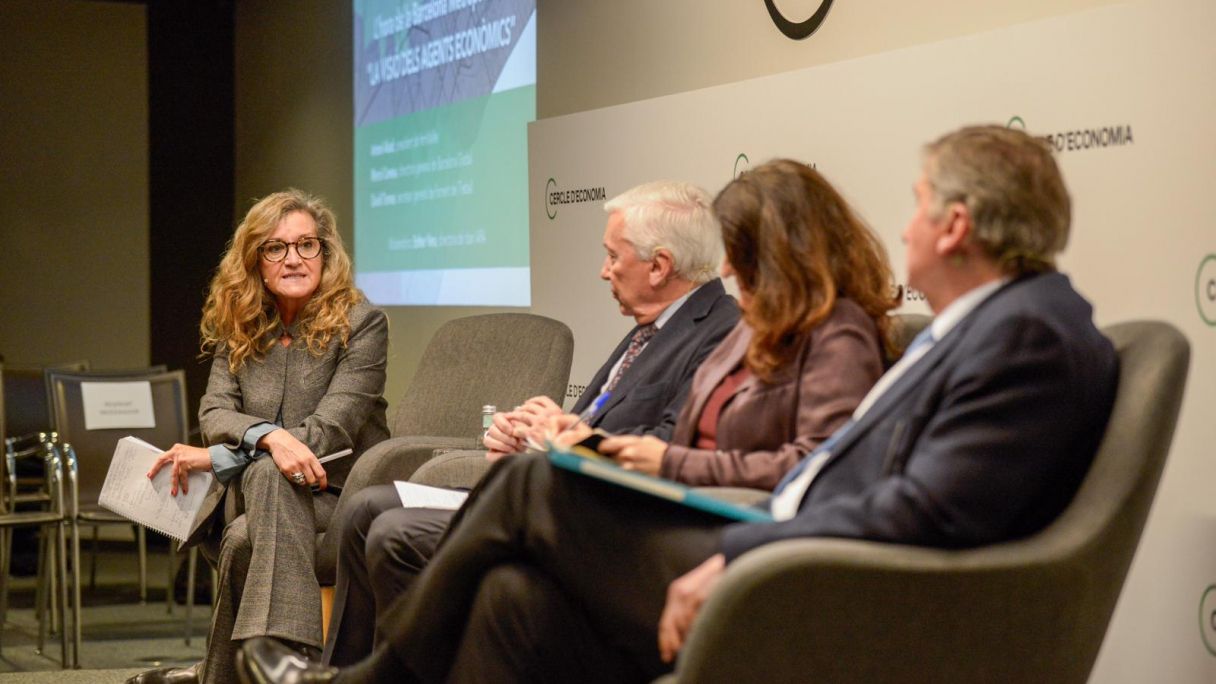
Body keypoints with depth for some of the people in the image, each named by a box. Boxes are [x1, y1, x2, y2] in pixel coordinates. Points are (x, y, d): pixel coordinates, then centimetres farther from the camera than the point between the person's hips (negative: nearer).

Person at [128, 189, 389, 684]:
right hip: (250, 492, 3)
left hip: (337, 494, -3)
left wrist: (215, 457, -20)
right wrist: (269, 436, -28)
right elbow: (215, 412, -2)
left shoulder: (361, 323, -5)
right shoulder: (238, 329, 11)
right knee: (266, 470, -35)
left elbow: (331, 428, -15)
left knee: (246, 536, -34)